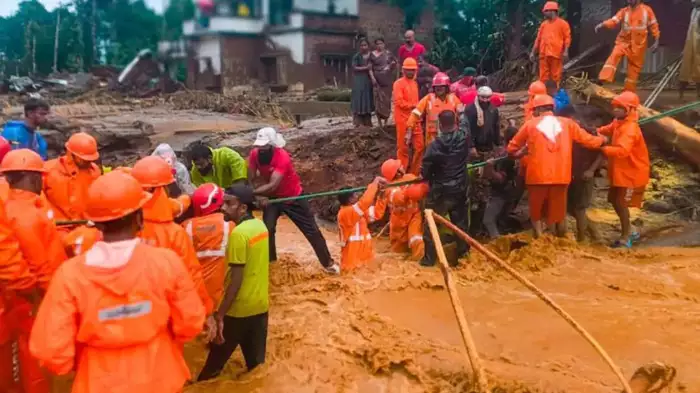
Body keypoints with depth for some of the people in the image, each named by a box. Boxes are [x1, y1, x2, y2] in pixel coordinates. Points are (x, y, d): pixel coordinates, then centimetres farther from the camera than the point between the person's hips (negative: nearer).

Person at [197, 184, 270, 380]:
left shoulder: (238, 234, -20)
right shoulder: (260, 226, 4)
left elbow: (236, 281, -21)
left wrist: (220, 313, -16)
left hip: (240, 309, -7)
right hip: (261, 305, 7)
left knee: (216, 359, 11)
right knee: (256, 362, 15)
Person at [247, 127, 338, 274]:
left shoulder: (282, 157, -34)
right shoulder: (254, 154, -17)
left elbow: (272, 185, -41)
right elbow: (250, 180, -15)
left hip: (294, 197, -4)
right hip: (273, 197, 4)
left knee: (311, 230, 1)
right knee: (267, 229, -7)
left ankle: (328, 262, 15)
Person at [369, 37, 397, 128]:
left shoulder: (388, 53, 10)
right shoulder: (372, 54, 4)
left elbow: (394, 67, 17)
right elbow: (370, 68, 0)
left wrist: (393, 64, -6)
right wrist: (372, 78, -12)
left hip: (387, 80, 2)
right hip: (377, 81, -2)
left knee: (387, 100, 4)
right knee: (378, 100, -5)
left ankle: (386, 121, 15)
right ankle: (380, 122, 1)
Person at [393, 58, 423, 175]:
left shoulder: (415, 83, 15)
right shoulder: (399, 83, -8)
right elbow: (399, 102, -17)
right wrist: (413, 105, -14)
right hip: (403, 120, -7)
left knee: (419, 146, 7)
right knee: (403, 147, 0)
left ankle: (415, 172, 19)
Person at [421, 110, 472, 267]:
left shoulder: (435, 145, -19)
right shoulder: (464, 136, -9)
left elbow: (425, 171, -12)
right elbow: (465, 123, 16)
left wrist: (427, 178, 10)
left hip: (440, 191, -4)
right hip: (460, 189, 4)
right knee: (460, 222, 18)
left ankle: (429, 258, 9)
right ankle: (463, 253, 28)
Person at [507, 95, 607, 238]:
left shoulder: (530, 124, 3)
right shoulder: (567, 123, 7)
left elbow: (512, 148, 9)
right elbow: (588, 140, 12)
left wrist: (517, 154, 32)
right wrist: (602, 140, 33)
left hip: (538, 176, -2)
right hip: (561, 176, 2)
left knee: (536, 212, 12)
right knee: (559, 212, 16)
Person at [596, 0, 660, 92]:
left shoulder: (647, 10, 1)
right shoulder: (624, 11, 1)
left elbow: (654, 25, 6)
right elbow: (614, 21, -15)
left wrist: (656, 41, 1)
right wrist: (602, 25, -35)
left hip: (638, 45, 0)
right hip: (624, 41, 0)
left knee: (635, 67, 7)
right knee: (614, 55, -29)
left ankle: (629, 92, 18)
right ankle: (604, 79, -42)